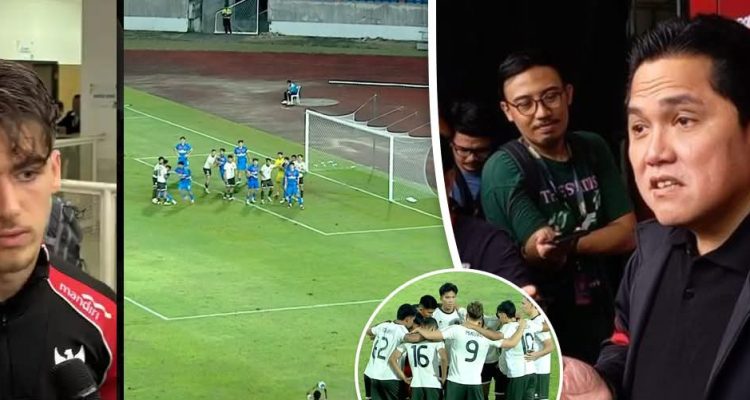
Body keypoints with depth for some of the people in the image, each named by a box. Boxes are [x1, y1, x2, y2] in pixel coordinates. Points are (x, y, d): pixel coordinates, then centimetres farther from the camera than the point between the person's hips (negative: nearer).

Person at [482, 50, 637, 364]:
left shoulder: (593, 149, 2)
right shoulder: (504, 168, -15)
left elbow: (627, 234, -4)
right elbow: (540, 250, -22)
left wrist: (568, 245, -18)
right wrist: (544, 250, -43)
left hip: (603, 324, 5)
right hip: (543, 337, -5)